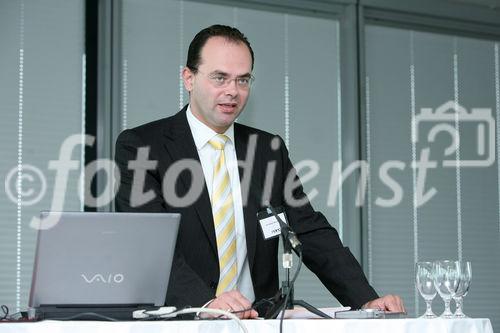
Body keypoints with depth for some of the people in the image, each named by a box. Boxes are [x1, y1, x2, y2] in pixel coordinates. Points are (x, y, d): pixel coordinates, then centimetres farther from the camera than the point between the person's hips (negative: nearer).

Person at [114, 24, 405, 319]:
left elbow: (312, 233, 8)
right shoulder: (141, 146, -2)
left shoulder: (270, 151, 12)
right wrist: (206, 302, -29)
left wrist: (367, 300, -6)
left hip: (257, 320, 3)